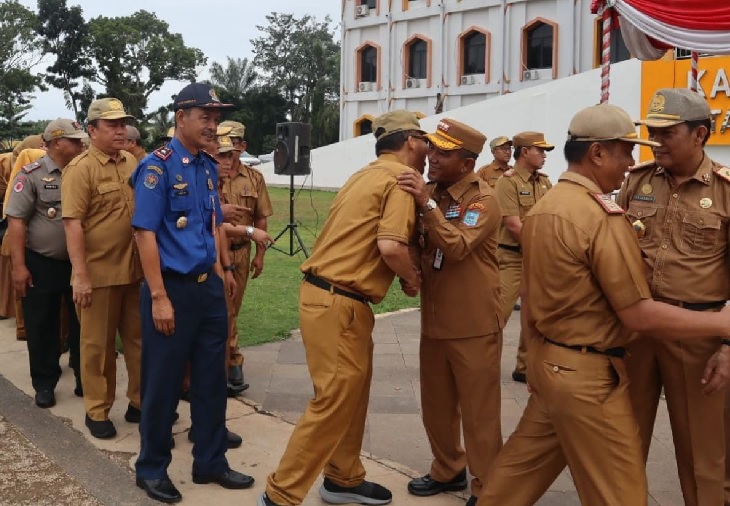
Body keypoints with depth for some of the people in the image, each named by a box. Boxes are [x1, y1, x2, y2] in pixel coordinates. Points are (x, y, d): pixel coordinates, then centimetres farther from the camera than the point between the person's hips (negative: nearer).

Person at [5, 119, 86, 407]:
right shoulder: (31, 175, -7)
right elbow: (16, 222, -10)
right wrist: (19, 266, -15)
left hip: (80, 263, 4)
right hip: (42, 265, -3)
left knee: (82, 324, 11)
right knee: (42, 328, 7)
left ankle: (85, 378, 25)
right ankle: (44, 384, 21)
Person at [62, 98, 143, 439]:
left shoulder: (131, 162, 8)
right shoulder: (81, 168, -11)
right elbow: (72, 223, -16)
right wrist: (80, 274, -21)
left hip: (134, 269, 6)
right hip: (98, 272, -6)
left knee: (139, 339, 14)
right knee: (98, 344, 7)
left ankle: (140, 402, 28)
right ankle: (97, 411, 21)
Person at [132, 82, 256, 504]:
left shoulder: (209, 167, 10)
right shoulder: (157, 166, -11)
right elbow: (146, 233, -15)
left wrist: (218, 274, 13)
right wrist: (159, 298, -18)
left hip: (209, 287, 7)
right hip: (173, 289, -7)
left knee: (212, 379, 13)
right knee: (163, 383, 5)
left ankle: (211, 462, 28)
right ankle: (152, 469, 23)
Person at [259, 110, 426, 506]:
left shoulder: (369, 175, 18)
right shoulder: (404, 177, -11)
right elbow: (390, 246, -24)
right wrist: (412, 279, -6)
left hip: (331, 295, 10)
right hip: (338, 303, -10)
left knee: (353, 393, 19)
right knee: (334, 402, -3)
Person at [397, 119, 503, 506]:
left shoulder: (483, 200, -13)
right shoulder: (429, 192, 7)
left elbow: (457, 247, -28)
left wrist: (427, 204, -31)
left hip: (473, 325, -7)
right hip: (434, 321, 7)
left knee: (478, 412, 3)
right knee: (436, 404, 18)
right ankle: (448, 471, 36)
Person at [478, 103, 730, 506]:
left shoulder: (542, 208, 8)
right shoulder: (601, 216, -20)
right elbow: (640, 316, -21)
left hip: (547, 360, 9)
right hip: (587, 374, -9)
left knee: (526, 460, 21)